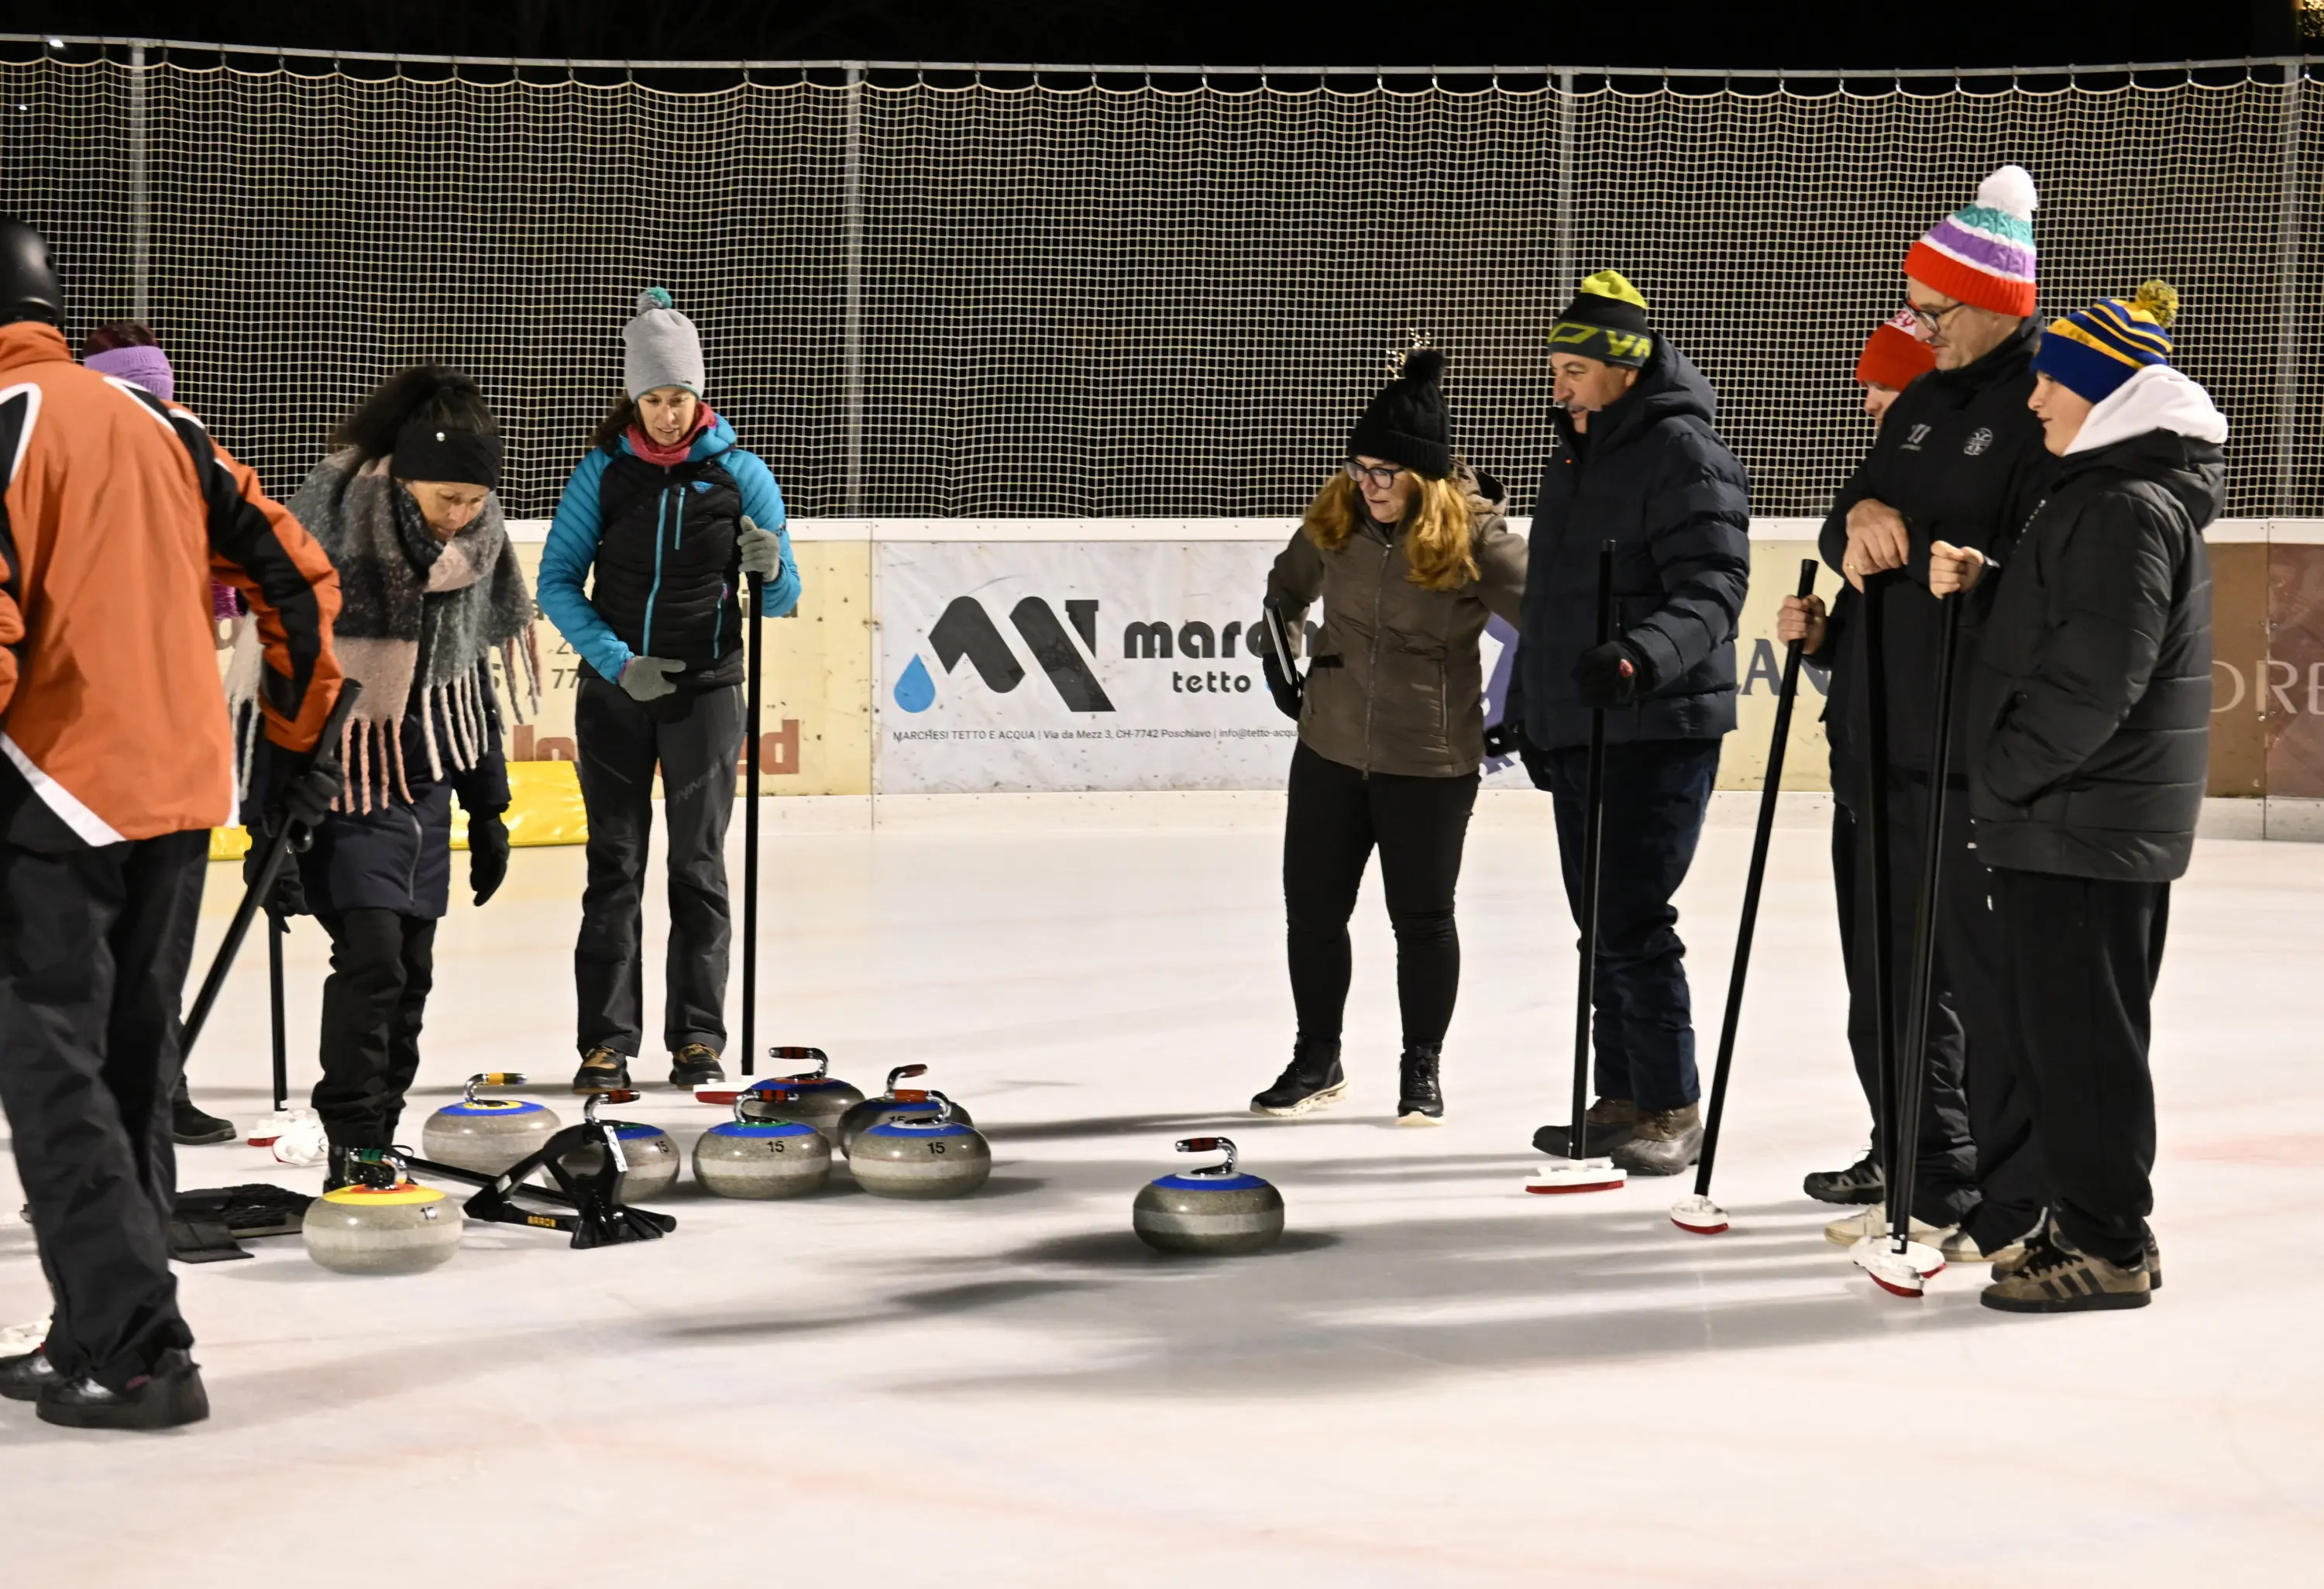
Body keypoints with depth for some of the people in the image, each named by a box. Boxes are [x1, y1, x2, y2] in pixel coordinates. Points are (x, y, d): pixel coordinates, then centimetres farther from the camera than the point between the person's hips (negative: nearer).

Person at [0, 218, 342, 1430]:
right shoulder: (154, 423, 11)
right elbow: (297, 577, 13)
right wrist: (301, 739, 21)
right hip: (183, 792, 7)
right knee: (131, 1066, 15)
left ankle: (132, 1350, -8)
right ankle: (100, 1333, 23)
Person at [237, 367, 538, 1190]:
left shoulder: (476, 545, 0)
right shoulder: (332, 533, -20)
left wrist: (488, 808, 16)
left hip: (427, 781, 6)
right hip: (343, 777, -6)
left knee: (411, 967, 7)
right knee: (371, 951, -16)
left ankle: (378, 1146, 17)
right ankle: (352, 1151, -10)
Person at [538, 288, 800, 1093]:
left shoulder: (739, 474, -1)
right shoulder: (603, 473, -1)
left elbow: (781, 600, 1)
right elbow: (558, 581, -2)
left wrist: (771, 571, -22)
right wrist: (616, 661, -14)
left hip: (705, 691, 0)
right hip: (614, 692, 0)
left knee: (699, 863, 3)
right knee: (614, 864, 2)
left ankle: (698, 1038, 8)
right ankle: (606, 1041, 3)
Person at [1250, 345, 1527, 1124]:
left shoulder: (1475, 534, -15)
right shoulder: (1337, 517, -1)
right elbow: (1288, 585, 20)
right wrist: (1276, 652, 13)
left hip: (1431, 764, -4)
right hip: (1331, 747, 4)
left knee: (1422, 917, 7)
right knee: (1313, 908, 10)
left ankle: (1422, 1069, 24)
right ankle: (1316, 1060, 27)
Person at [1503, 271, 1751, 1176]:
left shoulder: (1683, 454, -13)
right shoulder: (1575, 449, 17)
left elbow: (1712, 588, -23)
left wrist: (1643, 655, -39)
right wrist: (1530, 711, 28)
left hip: (1657, 729, -9)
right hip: (1577, 727, 9)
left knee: (1633, 924, -11)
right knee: (1599, 924, 13)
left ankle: (1672, 1109, -3)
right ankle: (1621, 1099, 22)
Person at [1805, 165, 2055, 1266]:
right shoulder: (1925, 402, 17)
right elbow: (1853, 532, 19)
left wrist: (1912, 551, -22)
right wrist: (1862, 518, -3)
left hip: (1983, 751, -9)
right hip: (1888, 736, 9)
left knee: (1989, 976, -4)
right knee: (1892, 971, 15)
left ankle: (2014, 1205, 3)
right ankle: (1924, 1178, 26)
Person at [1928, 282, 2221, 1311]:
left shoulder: (2132, 509, -17)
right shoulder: (2099, 493, 16)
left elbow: (2098, 678, -23)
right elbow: (2045, 627, 20)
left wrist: (2005, 773, -14)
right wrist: (1979, 580, 0)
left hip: (2089, 826, -11)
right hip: (2062, 817, 11)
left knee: (2080, 1030, -5)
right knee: (2052, 1024, 15)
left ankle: (2109, 1246, 1)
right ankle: (2093, 1222, 23)